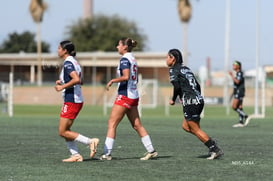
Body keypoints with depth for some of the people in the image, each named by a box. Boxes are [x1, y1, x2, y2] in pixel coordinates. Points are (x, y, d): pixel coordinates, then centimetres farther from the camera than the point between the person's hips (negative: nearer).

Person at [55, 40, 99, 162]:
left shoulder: (68, 63, -15)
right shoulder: (74, 62, 15)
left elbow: (77, 80, -28)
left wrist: (62, 87, -19)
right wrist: (62, 82, 15)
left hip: (71, 101, -10)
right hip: (77, 100, 10)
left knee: (63, 132, -5)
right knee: (65, 130, 13)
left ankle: (90, 142, -8)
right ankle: (75, 155, 9)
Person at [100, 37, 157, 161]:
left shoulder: (124, 59, -12)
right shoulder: (133, 59, 15)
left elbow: (126, 77, -24)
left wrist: (113, 80, -12)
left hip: (125, 95, -9)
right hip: (134, 95, 9)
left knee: (112, 124, -6)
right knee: (137, 125, 12)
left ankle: (107, 153, -8)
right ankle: (151, 151, 12)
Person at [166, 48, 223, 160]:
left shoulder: (173, 70, -4)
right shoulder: (186, 68, 20)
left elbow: (177, 87, -17)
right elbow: (197, 85, 17)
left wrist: (173, 99, -2)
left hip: (190, 102, -9)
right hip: (199, 100, 9)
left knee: (196, 129, -1)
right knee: (185, 126, 17)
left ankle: (215, 150, -4)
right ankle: (211, 143, 8)